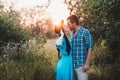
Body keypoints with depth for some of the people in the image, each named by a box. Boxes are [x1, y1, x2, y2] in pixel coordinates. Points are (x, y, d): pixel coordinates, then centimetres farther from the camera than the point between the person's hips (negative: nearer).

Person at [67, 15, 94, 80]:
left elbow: (90, 48, -10)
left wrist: (87, 63, -15)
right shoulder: (72, 34, 13)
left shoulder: (85, 32, -7)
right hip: (72, 64, 7)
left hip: (81, 65, -7)